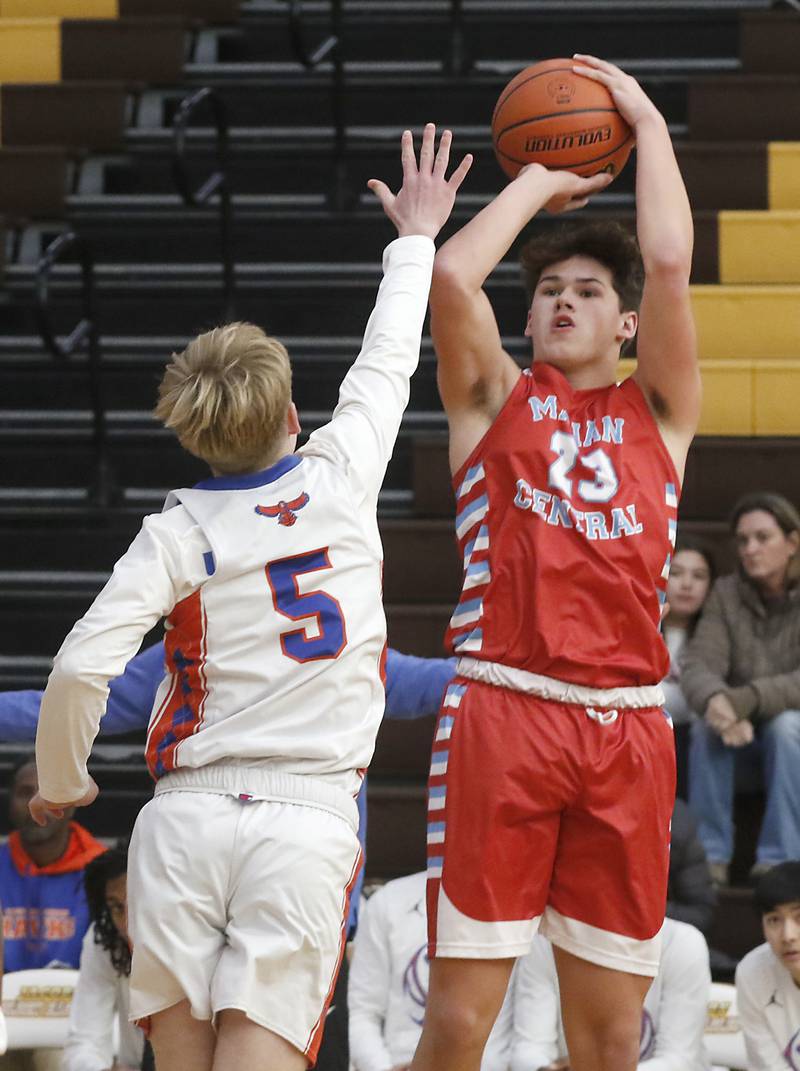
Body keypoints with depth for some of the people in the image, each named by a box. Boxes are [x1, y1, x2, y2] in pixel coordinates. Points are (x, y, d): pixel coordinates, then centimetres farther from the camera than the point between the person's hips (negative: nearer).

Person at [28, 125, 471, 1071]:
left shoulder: (178, 533, 0)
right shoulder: (342, 479, 4)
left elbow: (78, 670, -9)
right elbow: (386, 366, 24)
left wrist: (60, 782, 10)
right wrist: (415, 240, 40)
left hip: (184, 820, 0)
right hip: (309, 820, 0)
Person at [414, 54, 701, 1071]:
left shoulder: (658, 412, 16)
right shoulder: (494, 397, 14)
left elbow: (670, 265, 2)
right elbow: (452, 276, -4)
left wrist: (647, 122, 11)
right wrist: (539, 180, 10)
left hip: (627, 728, 2)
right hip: (502, 711, -2)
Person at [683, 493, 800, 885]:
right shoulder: (727, 594, -4)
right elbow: (698, 665, -16)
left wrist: (744, 701, -41)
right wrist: (717, 702, -40)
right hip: (745, 734, 3)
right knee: (707, 726, -28)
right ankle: (710, 857, -26)